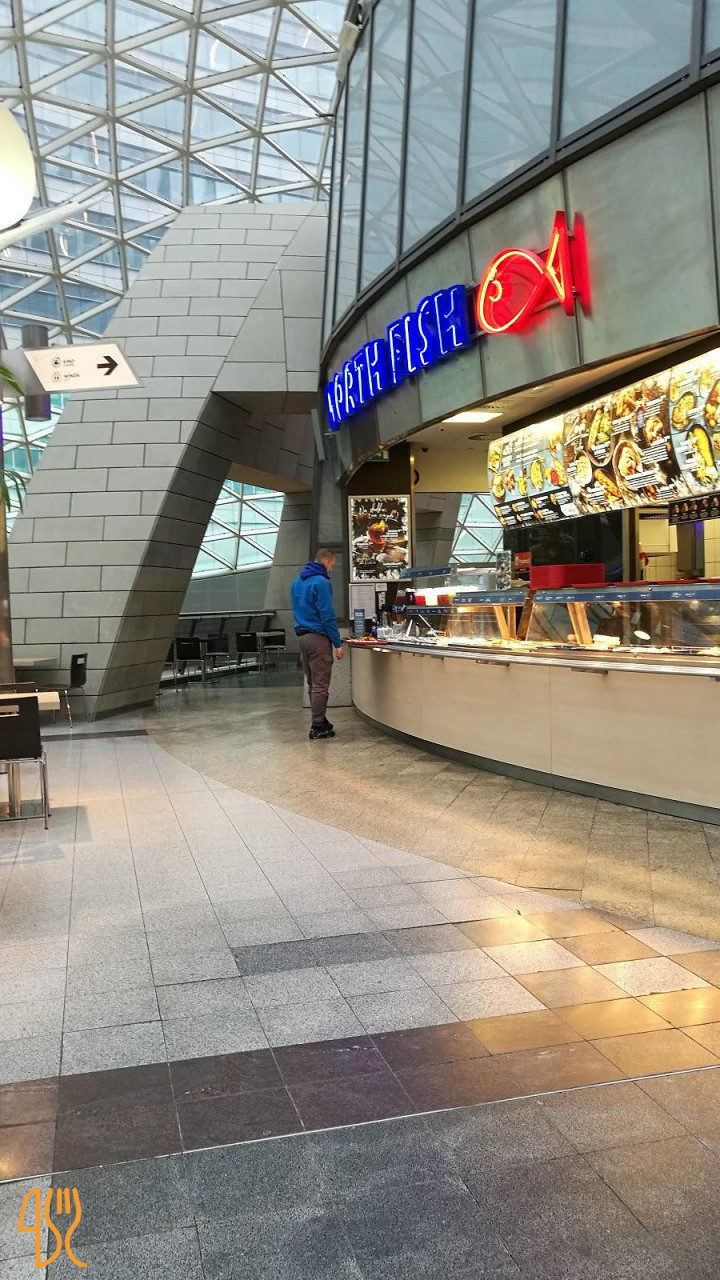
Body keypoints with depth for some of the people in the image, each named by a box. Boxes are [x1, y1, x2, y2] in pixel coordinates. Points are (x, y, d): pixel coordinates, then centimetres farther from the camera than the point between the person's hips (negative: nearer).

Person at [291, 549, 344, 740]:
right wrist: (337, 643, -13)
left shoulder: (297, 581, 14)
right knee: (320, 685, -2)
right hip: (318, 637, -9)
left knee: (312, 684, 15)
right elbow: (328, 616, -16)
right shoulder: (321, 582, -14)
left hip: (301, 636, 9)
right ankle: (318, 727, 1)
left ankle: (319, 721, 21)